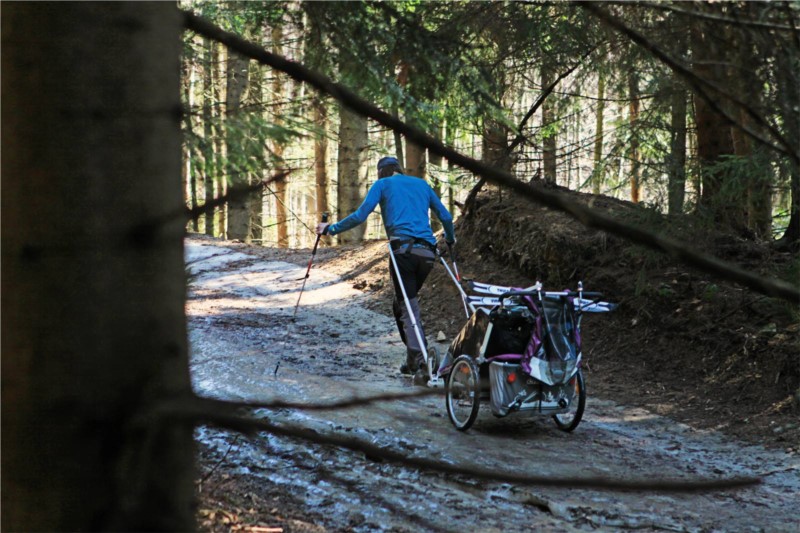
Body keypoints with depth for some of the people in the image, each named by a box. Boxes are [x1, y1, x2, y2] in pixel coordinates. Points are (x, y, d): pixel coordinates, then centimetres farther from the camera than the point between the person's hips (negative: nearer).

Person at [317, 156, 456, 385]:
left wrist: (331, 229, 11)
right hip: (427, 252, 4)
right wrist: (450, 238, 46)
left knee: (408, 307, -4)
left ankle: (420, 360, -22)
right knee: (401, 303, 19)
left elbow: (360, 215, 2)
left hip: (403, 248, -4)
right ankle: (413, 361, 13)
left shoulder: (383, 184, 12)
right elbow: (445, 216, 27)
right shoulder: (421, 184, 25)